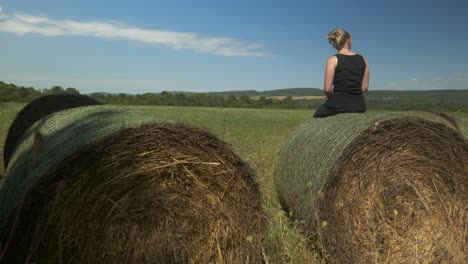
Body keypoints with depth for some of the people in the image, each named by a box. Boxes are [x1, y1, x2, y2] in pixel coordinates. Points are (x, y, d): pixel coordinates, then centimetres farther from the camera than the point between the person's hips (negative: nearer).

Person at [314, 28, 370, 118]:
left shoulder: (333, 60, -6)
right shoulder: (363, 60, 8)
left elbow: (327, 89, -10)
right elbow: (365, 87, 8)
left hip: (338, 105, -4)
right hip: (359, 106, 4)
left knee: (317, 116, 25)